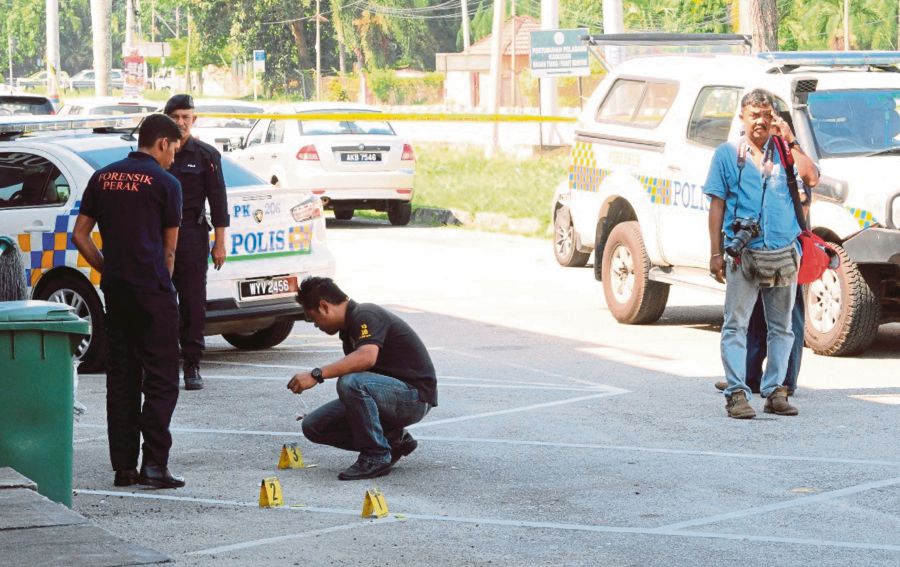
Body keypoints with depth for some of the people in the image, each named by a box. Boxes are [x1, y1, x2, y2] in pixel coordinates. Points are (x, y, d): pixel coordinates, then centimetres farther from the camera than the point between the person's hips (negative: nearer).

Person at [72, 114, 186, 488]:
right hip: (152, 289, -6)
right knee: (161, 379, -3)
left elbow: (80, 236, 10)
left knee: (121, 379, 9)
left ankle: (124, 467, 9)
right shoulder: (165, 183, -3)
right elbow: (169, 249, 3)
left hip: (115, 290, 6)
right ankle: (155, 463, -11)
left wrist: (108, 270, 15)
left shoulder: (103, 178, 11)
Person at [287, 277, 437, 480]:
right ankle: (393, 440, 8)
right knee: (314, 426, 0)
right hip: (391, 394, 10)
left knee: (350, 383, -36)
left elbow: (367, 357, -36)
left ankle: (377, 456, -18)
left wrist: (317, 375, -36)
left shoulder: (366, 315, -17)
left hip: (414, 396, -10)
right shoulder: (349, 327, 14)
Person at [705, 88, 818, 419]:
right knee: (736, 326, -5)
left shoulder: (784, 152, 10)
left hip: (784, 254, 3)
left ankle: (775, 392, 16)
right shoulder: (727, 154, 7)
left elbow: (811, 178, -8)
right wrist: (715, 252, 0)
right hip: (742, 255, -2)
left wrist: (790, 140, -7)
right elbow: (717, 205, 6)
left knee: (781, 327, 8)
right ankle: (737, 394, -3)